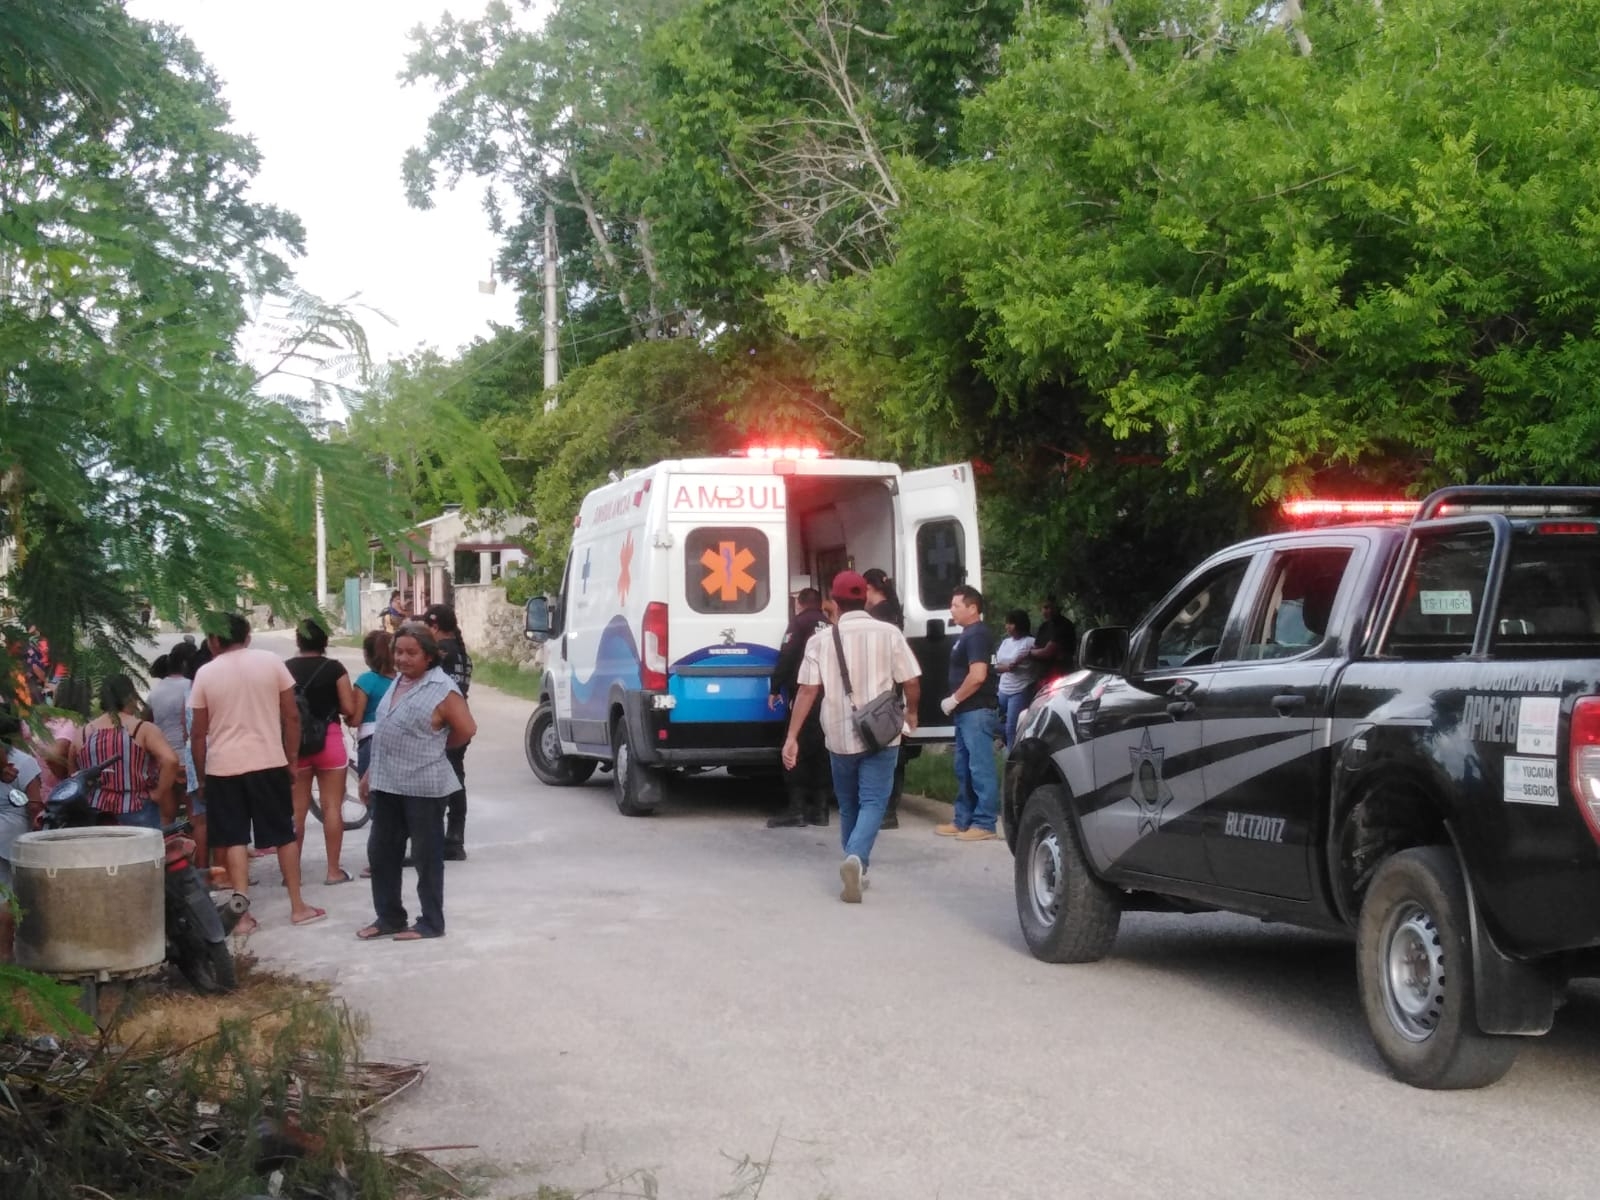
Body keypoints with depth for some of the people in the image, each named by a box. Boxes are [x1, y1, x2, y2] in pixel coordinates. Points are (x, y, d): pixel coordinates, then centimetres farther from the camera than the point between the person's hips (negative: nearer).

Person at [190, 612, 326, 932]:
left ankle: (243, 913, -1)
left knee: (235, 840, 4)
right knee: (284, 835, 12)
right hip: (269, 762, 1)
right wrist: (292, 758, 10)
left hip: (223, 767, 0)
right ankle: (298, 906, 17)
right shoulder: (271, 662, 0)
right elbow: (291, 717, 0)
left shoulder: (206, 673, -1)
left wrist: (200, 774, 11)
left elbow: (198, 733, 1)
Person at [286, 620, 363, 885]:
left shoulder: (285, 669, 1)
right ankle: (334, 870, 4)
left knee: (296, 809, 9)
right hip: (329, 739, -3)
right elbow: (349, 709, -7)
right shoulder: (334, 668, -6)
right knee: (332, 806, 3)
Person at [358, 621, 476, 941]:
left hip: (423, 786, -8)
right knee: (381, 851, 13)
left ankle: (431, 923, 12)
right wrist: (371, 773, 17)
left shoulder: (442, 689, -14)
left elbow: (466, 731, -14)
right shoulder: (398, 682, 11)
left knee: (427, 856, 3)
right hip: (387, 783, 8)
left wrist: (434, 746, 2)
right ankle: (389, 917, 25)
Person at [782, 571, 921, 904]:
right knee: (873, 802, -1)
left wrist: (792, 737, -4)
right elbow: (911, 683, -2)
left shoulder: (821, 641, -1)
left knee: (848, 805, 18)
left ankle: (855, 868, 24)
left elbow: (808, 691, -6)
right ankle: (856, 859, -24)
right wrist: (911, 713, 18)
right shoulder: (889, 634, -2)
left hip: (840, 736, 2)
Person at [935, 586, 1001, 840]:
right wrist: (955, 702, 12)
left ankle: (985, 823, -6)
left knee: (981, 768, -8)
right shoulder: (967, 635, 17)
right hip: (966, 712, 11)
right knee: (964, 769, 14)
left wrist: (953, 700, -15)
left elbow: (978, 676, -23)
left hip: (977, 711, -11)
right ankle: (963, 820, 20)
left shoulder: (978, 635, -14)